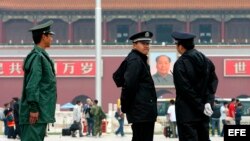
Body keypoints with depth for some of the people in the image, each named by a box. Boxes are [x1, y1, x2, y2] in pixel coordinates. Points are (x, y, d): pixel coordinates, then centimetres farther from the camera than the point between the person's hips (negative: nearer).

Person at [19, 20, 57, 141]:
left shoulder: (41, 56, 20)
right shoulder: (37, 56, -12)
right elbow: (32, 85, -18)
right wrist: (33, 108, -21)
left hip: (42, 112, 10)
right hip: (36, 112, -10)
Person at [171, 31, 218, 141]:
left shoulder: (180, 64, -13)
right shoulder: (205, 60, 7)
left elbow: (185, 89, -15)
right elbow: (213, 81, 5)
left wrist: (201, 107, -10)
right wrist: (208, 102, -2)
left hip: (187, 113, -7)